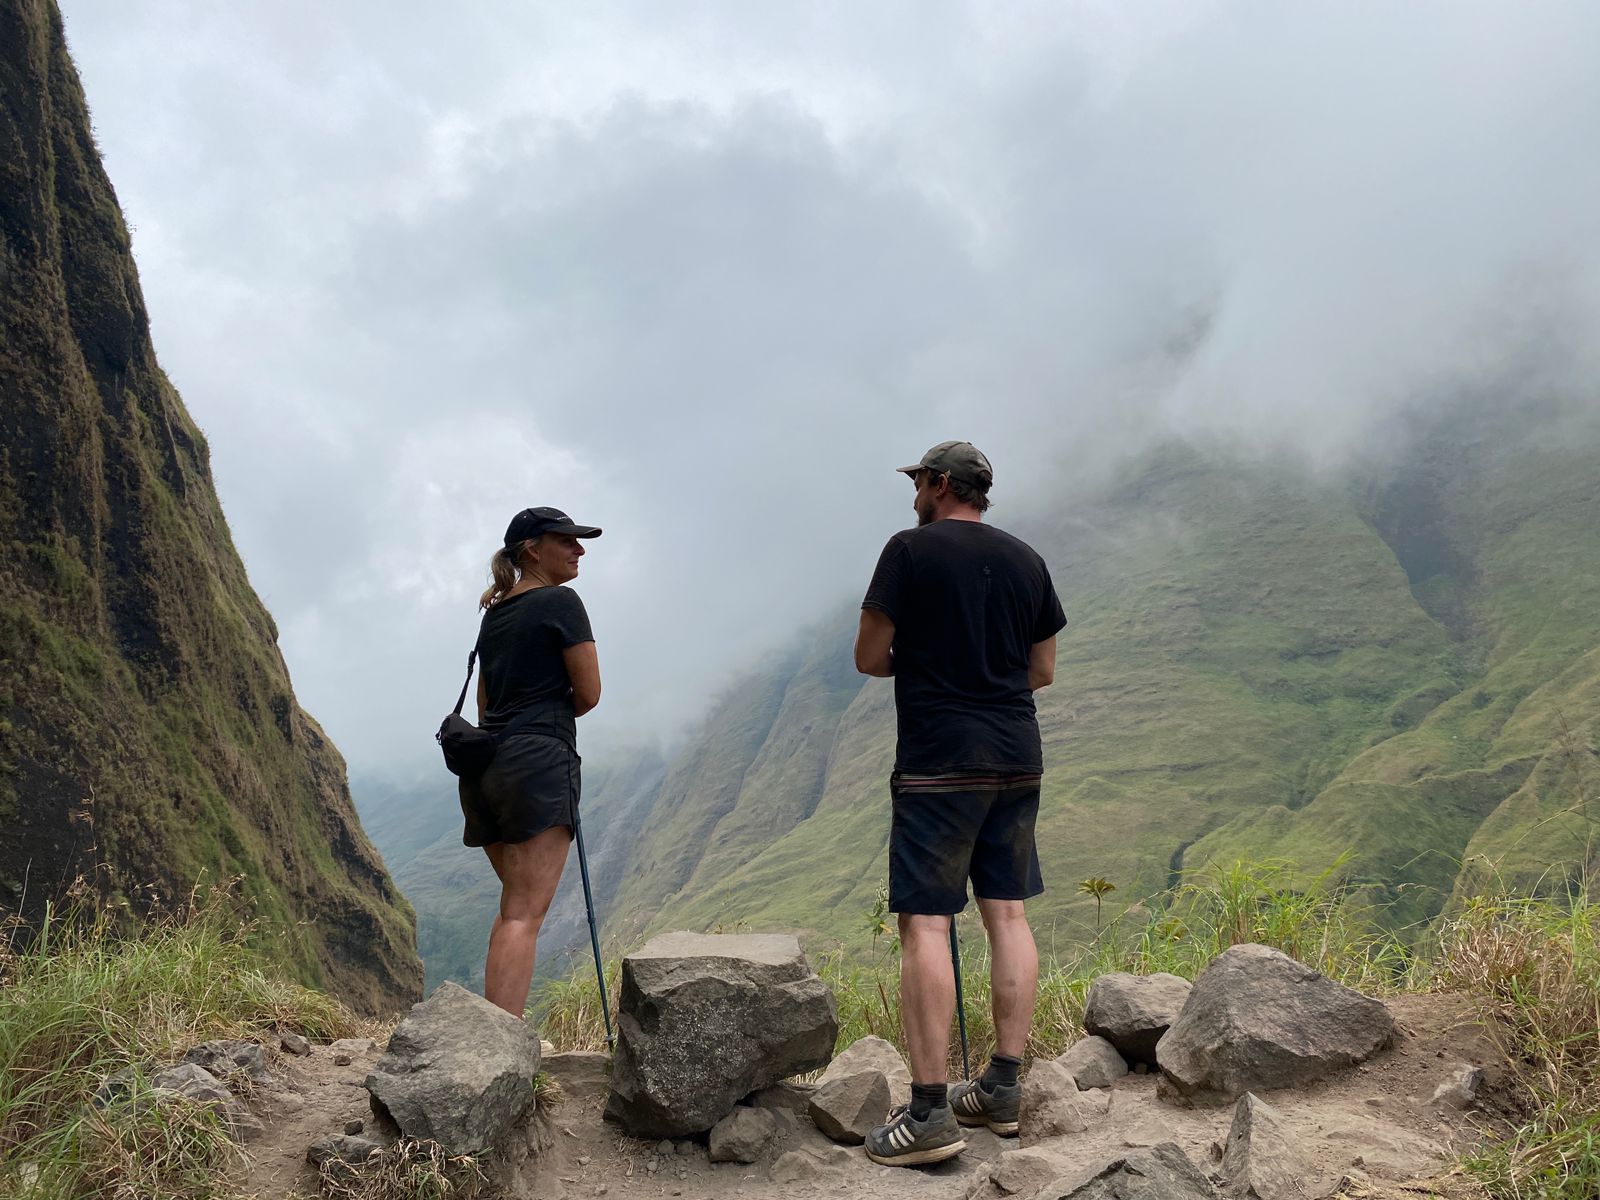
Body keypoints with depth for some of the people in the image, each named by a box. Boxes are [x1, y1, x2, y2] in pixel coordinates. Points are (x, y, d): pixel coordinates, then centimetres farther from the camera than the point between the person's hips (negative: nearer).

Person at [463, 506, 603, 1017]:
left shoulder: (494, 612, 20)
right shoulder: (560, 602, -4)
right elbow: (588, 693, -6)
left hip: (484, 764, 8)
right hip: (539, 763, -8)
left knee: (516, 905, 17)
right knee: (525, 913, -11)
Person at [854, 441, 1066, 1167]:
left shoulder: (910, 550, -5)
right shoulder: (1026, 561, 11)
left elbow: (869, 658, -5)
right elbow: (1043, 671, 15)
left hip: (937, 761, -6)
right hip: (1017, 759, 6)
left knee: (925, 922, -5)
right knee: (1007, 912, 9)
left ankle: (929, 1112, -6)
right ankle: (1003, 1089, 15)